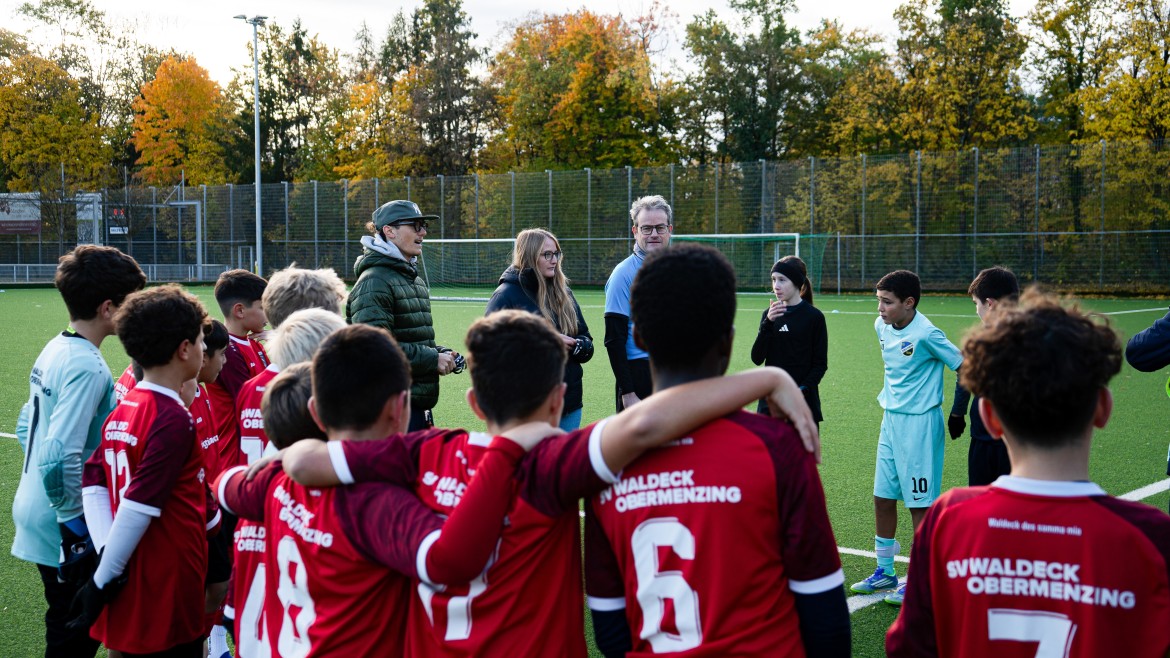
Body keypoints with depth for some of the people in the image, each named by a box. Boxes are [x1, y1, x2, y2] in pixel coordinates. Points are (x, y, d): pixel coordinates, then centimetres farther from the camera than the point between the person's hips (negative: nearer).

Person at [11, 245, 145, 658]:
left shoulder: (54, 350, 6)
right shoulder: (87, 367, -22)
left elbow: (27, 426, 17)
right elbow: (60, 460, -28)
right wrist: (77, 526, -18)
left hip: (34, 513, 9)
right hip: (64, 531, -9)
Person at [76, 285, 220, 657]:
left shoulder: (120, 413, 7)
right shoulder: (174, 420, -19)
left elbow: (93, 483, 6)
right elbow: (137, 508, -22)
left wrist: (107, 555, -1)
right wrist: (103, 581, -15)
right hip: (168, 596, -8)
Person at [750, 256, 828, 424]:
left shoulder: (814, 316, -3)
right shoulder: (770, 314, 7)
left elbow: (820, 364, -1)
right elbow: (757, 358, -1)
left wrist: (802, 390, -15)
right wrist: (768, 324, -13)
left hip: (803, 401, -3)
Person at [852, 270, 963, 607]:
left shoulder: (925, 334, -19)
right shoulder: (882, 326, 4)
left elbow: (964, 366, -12)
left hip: (920, 424, -8)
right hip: (890, 419, 8)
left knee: (920, 503, 0)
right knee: (883, 498, 12)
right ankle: (885, 572, 25)